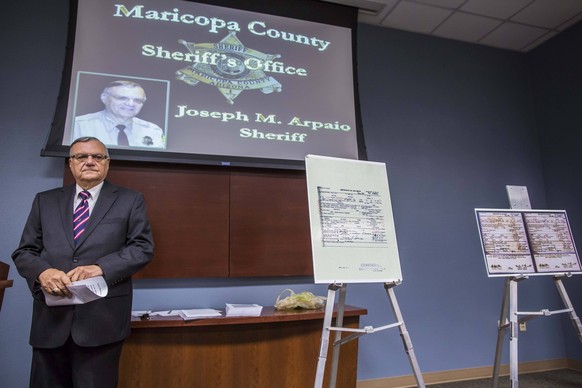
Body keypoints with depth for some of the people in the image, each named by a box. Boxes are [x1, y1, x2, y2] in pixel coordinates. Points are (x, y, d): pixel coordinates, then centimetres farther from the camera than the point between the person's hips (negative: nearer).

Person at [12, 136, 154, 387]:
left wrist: (101, 268, -17)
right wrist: (42, 272, -12)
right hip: (50, 317, 3)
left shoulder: (130, 200, 5)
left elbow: (143, 247, -2)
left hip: (102, 319, -2)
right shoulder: (45, 200, 14)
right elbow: (24, 251, 11)